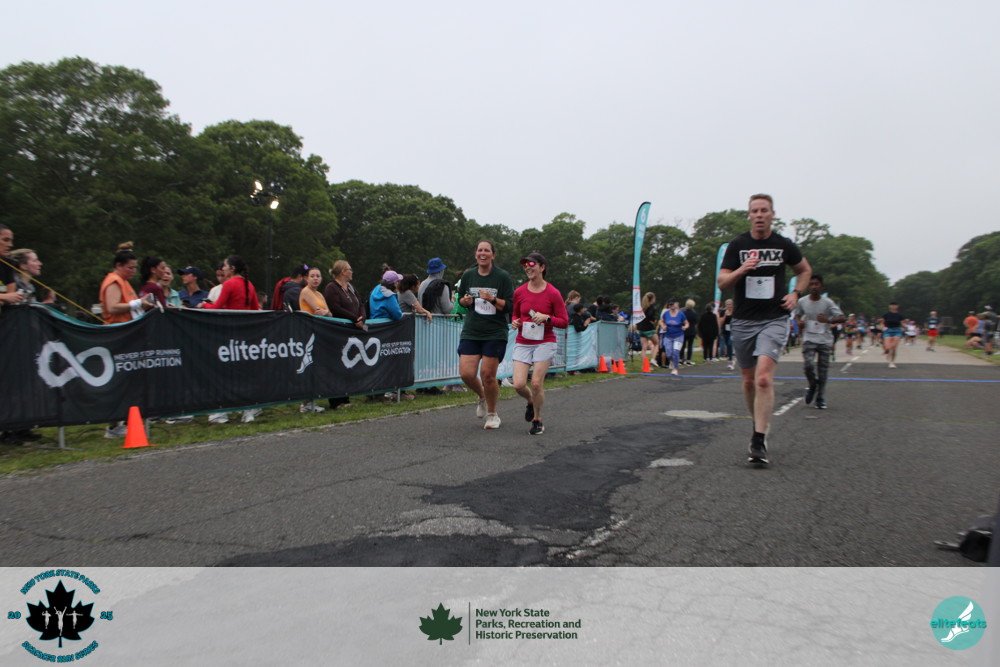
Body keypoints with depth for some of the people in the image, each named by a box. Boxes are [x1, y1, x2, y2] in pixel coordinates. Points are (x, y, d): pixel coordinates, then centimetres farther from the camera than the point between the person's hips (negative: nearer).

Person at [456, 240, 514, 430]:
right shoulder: (468, 275, 7)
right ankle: (482, 397, 27)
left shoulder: (503, 277, -4)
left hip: (495, 333, -3)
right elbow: (460, 300, 19)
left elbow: (510, 306, -6)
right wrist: (465, 301, -4)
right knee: (466, 373, -7)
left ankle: (492, 414, 19)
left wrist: (493, 299, -22)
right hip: (470, 332, 3)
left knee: (488, 374, -4)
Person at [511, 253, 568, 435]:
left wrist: (546, 317, -19)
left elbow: (564, 322, -3)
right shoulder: (519, 292, 2)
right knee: (518, 384, -8)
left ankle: (537, 420, 15)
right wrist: (514, 322, -4)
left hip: (545, 343, -3)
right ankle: (531, 402, 28)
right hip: (523, 343, 3)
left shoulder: (553, 293, -7)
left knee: (536, 383, -9)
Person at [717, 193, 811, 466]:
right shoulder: (737, 245, 2)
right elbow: (722, 283, -2)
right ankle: (760, 425, 33)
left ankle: (759, 441, -16)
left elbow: (804, 270, 21)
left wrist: (796, 293, 3)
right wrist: (741, 270, -21)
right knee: (749, 380, 10)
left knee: (764, 377, -19)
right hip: (743, 321, 2)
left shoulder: (784, 245, 2)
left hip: (774, 320, -2)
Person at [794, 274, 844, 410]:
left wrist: (828, 320, -29)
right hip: (809, 339, 1)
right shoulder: (802, 302, 1)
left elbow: (841, 317, -11)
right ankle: (812, 385, 13)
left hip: (825, 340, 0)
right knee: (808, 365, -18)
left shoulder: (827, 302, -6)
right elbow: (797, 314, 20)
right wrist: (800, 322, -3)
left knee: (823, 370, 2)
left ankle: (821, 399, 15)